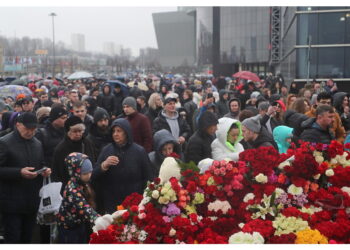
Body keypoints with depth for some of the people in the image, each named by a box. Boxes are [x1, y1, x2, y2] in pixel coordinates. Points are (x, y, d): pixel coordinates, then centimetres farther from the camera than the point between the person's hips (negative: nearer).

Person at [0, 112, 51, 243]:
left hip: (32, 201, 6)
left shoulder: (37, 143, 13)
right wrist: (19, 172, -23)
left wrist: (45, 171, 2)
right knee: (13, 238, -1)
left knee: (27, 238, 13)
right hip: (12, 202, -6)